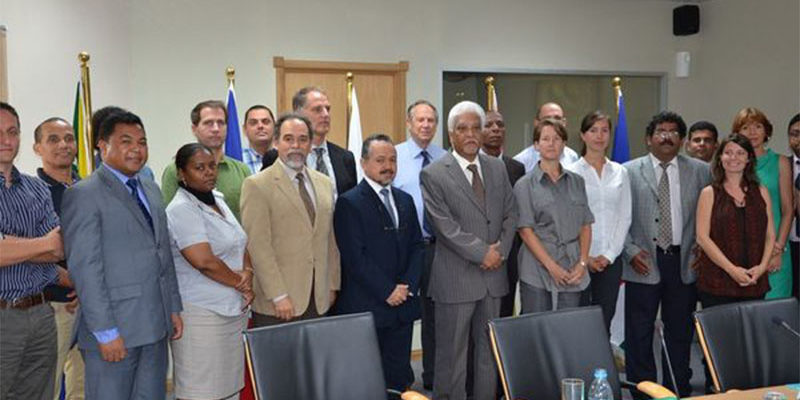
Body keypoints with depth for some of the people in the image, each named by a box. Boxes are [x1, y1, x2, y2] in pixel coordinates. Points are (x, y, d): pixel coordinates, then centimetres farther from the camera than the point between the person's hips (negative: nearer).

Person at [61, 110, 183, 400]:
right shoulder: (83, 194, -8)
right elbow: (85, 267, -14)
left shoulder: (151, 190, 15)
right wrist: (105, 332, -16)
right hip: (114, 330, -7)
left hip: (156, 326, 7)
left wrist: (174, 308, 12)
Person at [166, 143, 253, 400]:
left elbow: (241, 246, 16)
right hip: (202, 314, -8)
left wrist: (247, 273, -4)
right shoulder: (181, 209, -13)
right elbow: (204, 261, -21)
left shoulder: (218, 201, 13)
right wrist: (240, 283, -8)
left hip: (234, 309, 8)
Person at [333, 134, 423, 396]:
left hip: (403, 305, 6)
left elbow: (416, 246, 13)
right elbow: (355, 257, -13)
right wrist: (387, 291, -12)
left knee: (399, 375, 10)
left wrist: (408, 285, -2)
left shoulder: (405, 200, 14)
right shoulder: (349, 203, -7)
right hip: (366, 307, -5)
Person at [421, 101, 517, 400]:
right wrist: (482, 253, -13)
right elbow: (445, 225, -13)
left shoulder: (498, 168, 10)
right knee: (452, 355, 4)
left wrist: (501, 251, -4)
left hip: (493, 275, 5)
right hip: (456, 279, -5)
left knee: (489, 353, 14)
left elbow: (510, 214, 10)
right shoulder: (433, 174, -7)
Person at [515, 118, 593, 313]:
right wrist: (552, 266, -12)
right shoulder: (524, 185, 2)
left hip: (573, 273, 3)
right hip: (537, 273, -3)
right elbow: (525, 230, -5)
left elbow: (586, 225, 11)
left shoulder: (576, 182, 13)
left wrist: (583, 262, -3)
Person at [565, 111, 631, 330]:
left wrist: (609, 254, -2)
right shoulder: (571, 172, -2)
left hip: (611, 260, 3)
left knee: (605, 320, 6)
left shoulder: (620, 173, 9)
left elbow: (625, 217, 7)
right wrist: (585, 257, -8)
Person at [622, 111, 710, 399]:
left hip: (684, 261, 2)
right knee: (639, 332, 3)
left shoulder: (700, 171, 9)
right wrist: (631, 251, -9)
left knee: (681, 331, 10)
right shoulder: (629, 171, 3)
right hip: (644, 263, -2)